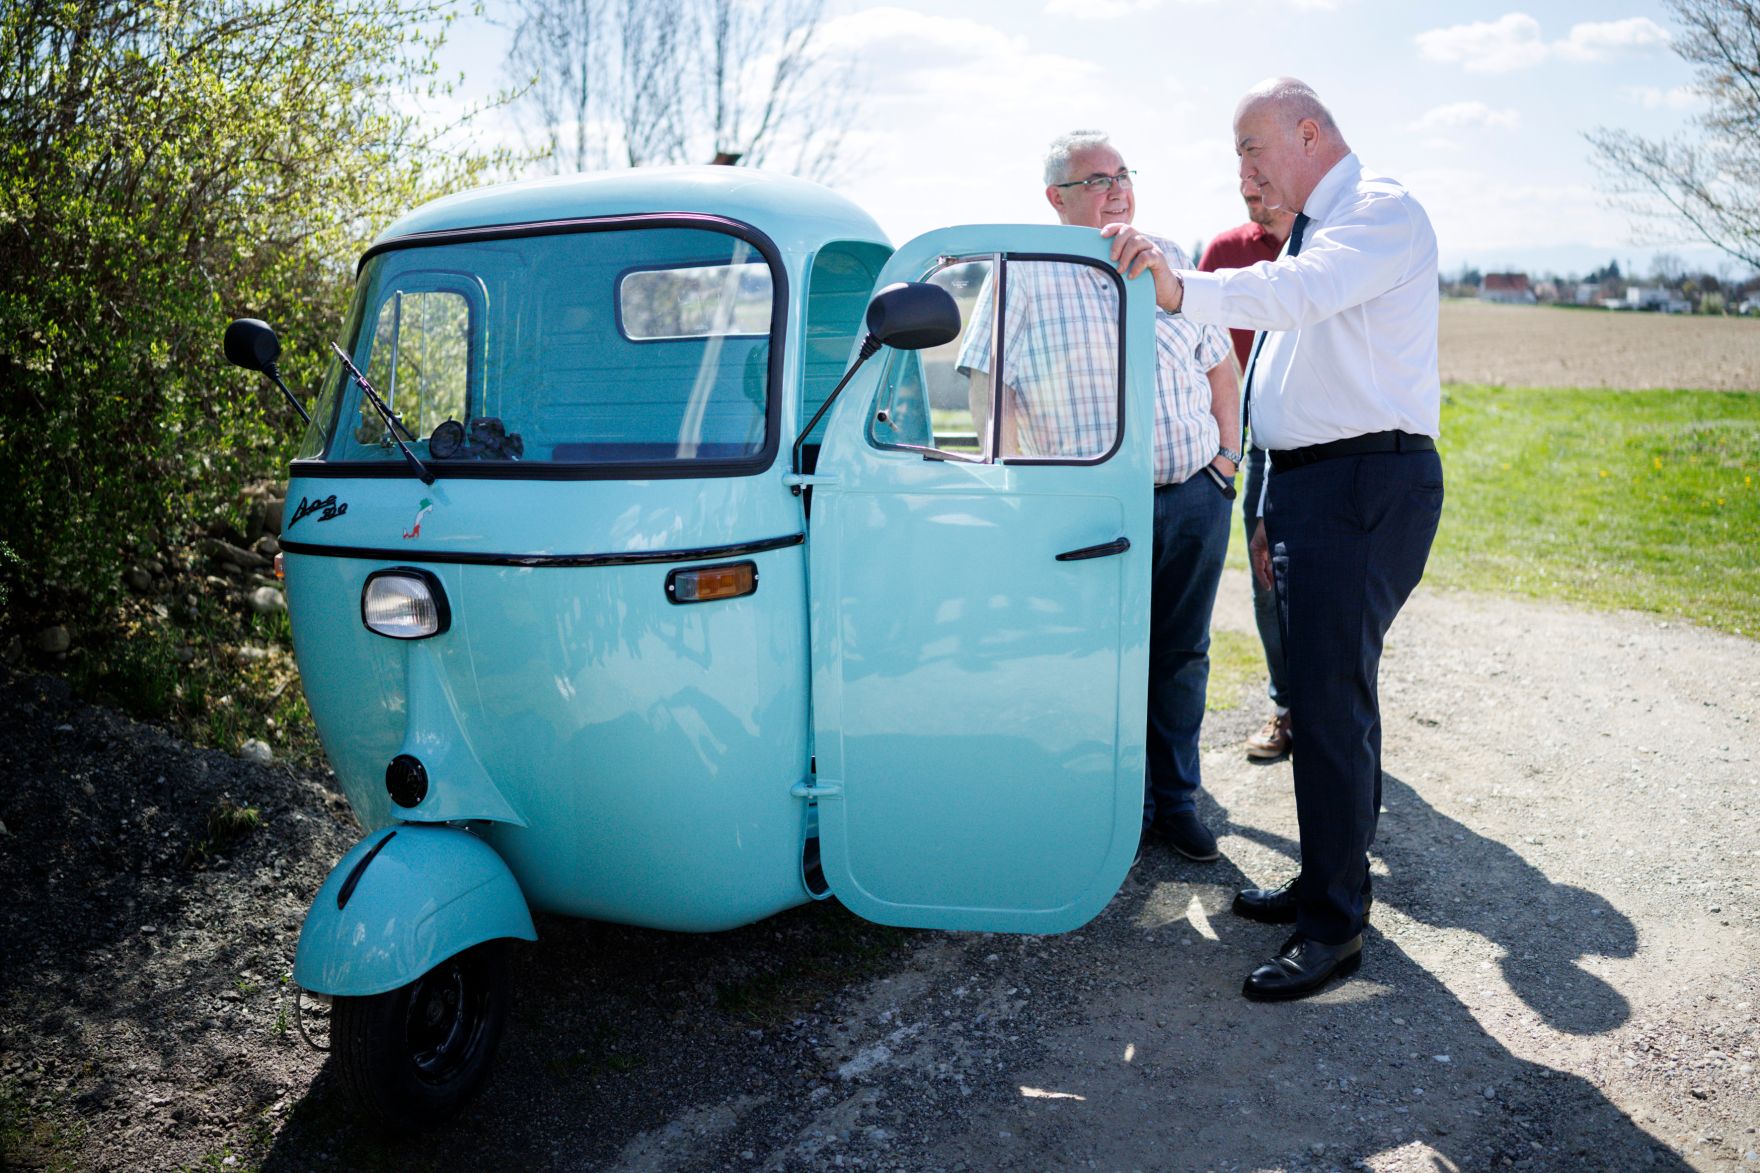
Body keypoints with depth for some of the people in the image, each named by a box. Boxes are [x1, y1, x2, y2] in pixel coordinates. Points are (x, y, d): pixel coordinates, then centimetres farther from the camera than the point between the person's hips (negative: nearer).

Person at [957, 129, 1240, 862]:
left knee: (1181, 657, 12)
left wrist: (1227, 456, 9)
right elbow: (986, 383, -4)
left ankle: (1175, 801, 27)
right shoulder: (1023, 273, 0)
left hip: (1196, 499, 4)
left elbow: (1220, 366, 19)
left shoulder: (1169, 262, 13)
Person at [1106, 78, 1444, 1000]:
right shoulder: (1310, 233, 23)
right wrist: (1272, 508, 21)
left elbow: (1299, 292, -30)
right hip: (1311, 484, 10)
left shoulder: (1381, 212, -8)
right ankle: (1325, 880, 26)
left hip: (1365, 484, -10)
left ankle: (1336, 925, 0)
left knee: (1331, 704, -10)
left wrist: (1182, 290, -45)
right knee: (1325, 694, 14)